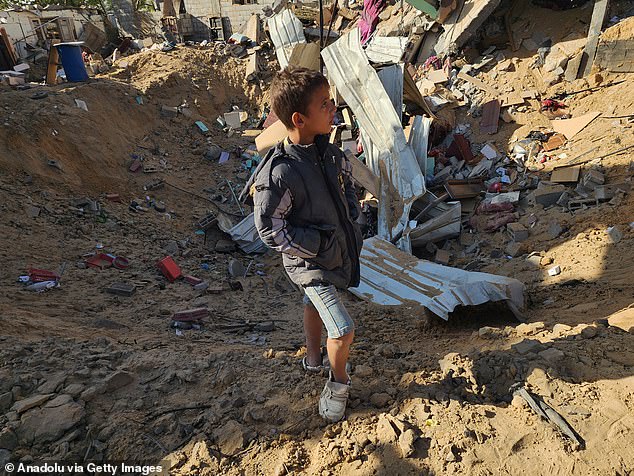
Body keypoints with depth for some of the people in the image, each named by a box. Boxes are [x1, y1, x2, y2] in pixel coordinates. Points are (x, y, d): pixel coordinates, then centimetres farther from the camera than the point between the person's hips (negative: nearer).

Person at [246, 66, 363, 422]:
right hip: (310, 262, -7)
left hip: (340, 245, 8)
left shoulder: (329, 151, -9)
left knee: (315, 303, 29)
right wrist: (316, 247, -19)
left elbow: (347, 178, 13)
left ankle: (315, 359, 54)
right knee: (343, 330, -8)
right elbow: (269, 228, -23)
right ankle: (338, 384, 23)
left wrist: (352, 218, 5)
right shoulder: (279, 173, -32)